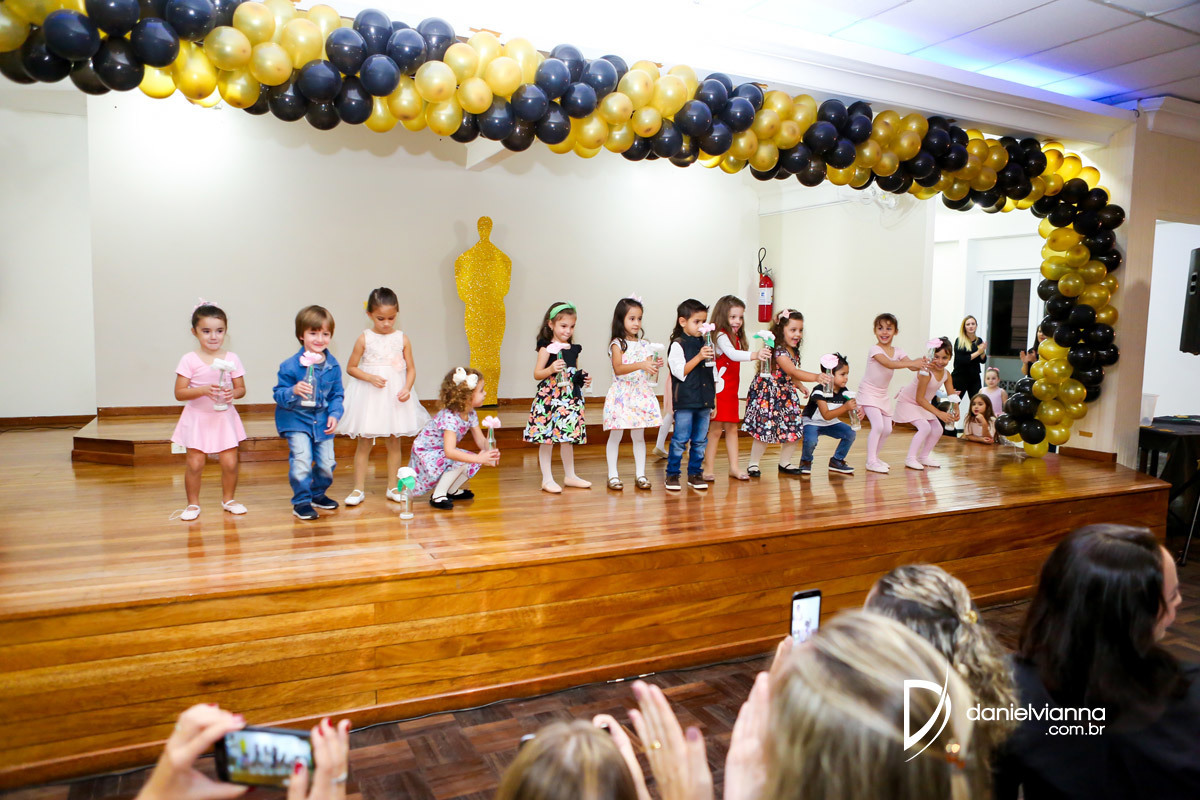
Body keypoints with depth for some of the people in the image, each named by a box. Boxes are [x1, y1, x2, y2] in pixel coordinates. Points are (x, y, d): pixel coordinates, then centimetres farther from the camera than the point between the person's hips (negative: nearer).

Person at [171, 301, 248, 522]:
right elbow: (179, 393, -9)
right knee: (195, 464, -2)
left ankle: (228, 499, 22)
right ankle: (193, 503, 17)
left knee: (230, 463, 0)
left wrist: (233, 393, -17)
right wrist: (203, 390, -24)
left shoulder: (232, 358, 0)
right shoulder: (189, 360, -7)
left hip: (225, 417, 2)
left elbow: (241, 389, 5)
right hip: (197, 418, -2)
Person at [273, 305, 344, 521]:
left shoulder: (333, 365, -1)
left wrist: (334, 414, -7)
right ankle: (301, 501, 4)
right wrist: (293, 391, -32)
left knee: (327, 463, 8)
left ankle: (318, 493, 34)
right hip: (297, 420, -4)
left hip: (322, 421, 4)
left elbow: (336, 394, 7)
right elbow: (279, 394, -12)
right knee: (301, 460, -14)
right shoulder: (290, 366, -13)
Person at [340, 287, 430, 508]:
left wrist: (407, 388, -13)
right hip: (369, 397, -1)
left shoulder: (402, 339, 1)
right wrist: (370, 377, -15)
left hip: (396, 397, 2)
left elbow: (411, 368, 4)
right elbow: (351, 368, 1)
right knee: (364, 442, 3)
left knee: (394, 441, 8)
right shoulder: (364, 338, -3)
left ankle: (392, 487, 19)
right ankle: (359, 489, 12)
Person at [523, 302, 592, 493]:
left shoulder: (574, 349, 12)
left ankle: (570, 476, 25)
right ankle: (547, 479, 6)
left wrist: (584, 379, 4)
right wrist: (551, 369, -25)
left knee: (568, 437, 13)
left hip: (571, 397, 6)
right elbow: (537, 374, -9)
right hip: (549, 396, -6)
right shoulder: (547, 348, -6)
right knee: (547, 437, -2)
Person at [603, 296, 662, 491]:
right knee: (616, 434, 0)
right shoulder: (617, 344, -4)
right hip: (621, 393, -4)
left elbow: (649, 370, 7)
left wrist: (655, 366, -15)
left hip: (641, 394, 4)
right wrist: (641, 365, -30)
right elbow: (618, 369, -18)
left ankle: (640, 474, 14)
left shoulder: (644, 345, 10)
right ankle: (613, 475, 9)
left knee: (639, 435, 8)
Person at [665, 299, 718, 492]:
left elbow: (713, 374, 18)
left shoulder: (706, 344, 13)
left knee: (700, 440, 9)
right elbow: (680, 372, -14)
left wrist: (714, 398, 16)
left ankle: (695, 474, 20)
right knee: (680, 439, -4)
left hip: (704, 400, 6)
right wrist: (699, 357, -20)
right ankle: (672, 474, 7)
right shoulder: (678, 345, -6)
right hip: (685, 401, -6)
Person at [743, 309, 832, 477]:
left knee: (794, 428, 8)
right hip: (768, 395, -9)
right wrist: (816, 377, -42)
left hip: (786, 395, 9)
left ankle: (785, 462, 23)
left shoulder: (794, 352, 7)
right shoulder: (778, 351, -23)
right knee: (765, 429, -8)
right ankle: (753, 464, 7)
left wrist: (800, 386, 11)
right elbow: (793, 372, -34)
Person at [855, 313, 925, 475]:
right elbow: (889, 364, -33)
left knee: (887, 429, 9)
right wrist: (912, 363, -42)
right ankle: (871, 462, -12)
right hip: (868, 392, -7)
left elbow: (912, 366, -11)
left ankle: (875, 457, 28)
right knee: (878, 425, -20)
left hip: (883, 394, 7)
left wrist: (923, 364, -33)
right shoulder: (874, 349, -17)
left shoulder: (897, 352, 3)